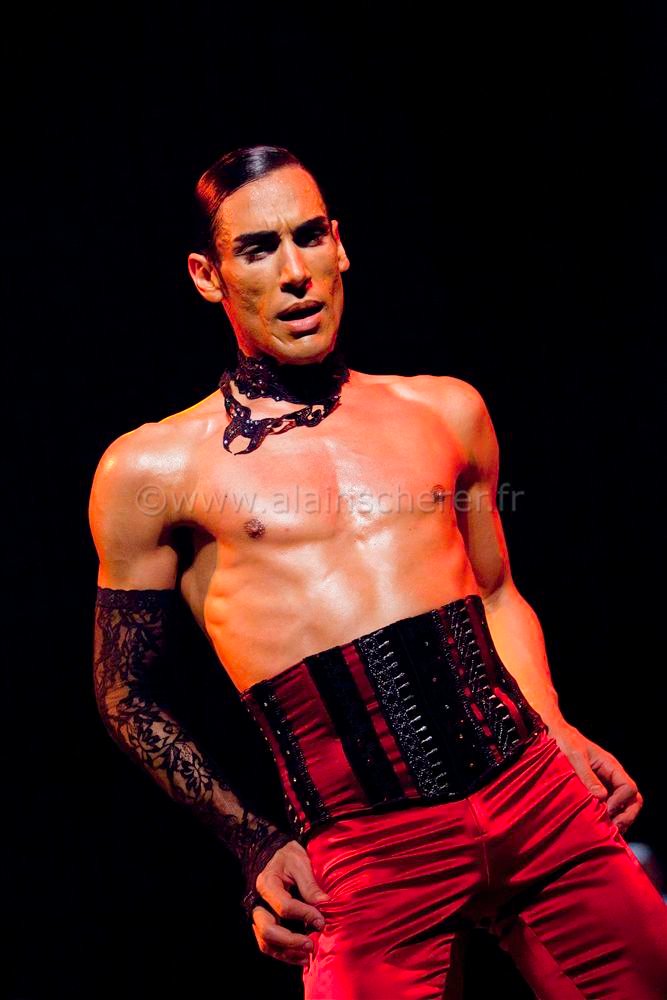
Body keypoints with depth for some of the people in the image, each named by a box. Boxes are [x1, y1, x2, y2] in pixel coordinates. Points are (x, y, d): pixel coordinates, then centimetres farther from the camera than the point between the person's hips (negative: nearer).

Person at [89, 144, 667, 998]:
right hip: (365, 855, -3)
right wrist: (254, 847, 4)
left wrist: (560, 734, 10)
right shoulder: (153, 469, 2)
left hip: (537, 794, 3)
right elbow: (125, 696, 9)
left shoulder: (447, 411, 14)